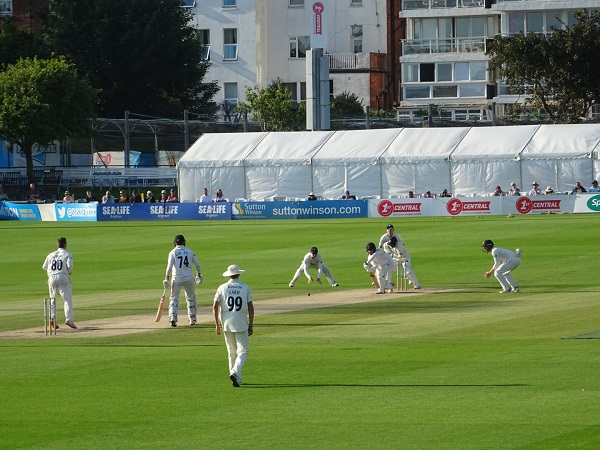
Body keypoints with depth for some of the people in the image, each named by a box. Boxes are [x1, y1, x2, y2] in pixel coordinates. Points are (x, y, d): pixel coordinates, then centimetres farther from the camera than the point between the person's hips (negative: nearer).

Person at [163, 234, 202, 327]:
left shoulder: (173, 252, -4)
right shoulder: (190, 252, 3)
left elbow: (169, 266, -14)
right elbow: (197, 264, 8)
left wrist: (166, 279, -13)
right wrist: (199, 275, 23)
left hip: (177, 279, -2)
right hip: (189, 278, 2)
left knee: (174, 298, 3)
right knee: (191, 298, 17)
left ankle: (173, 318, -14)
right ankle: (192, 319, 19)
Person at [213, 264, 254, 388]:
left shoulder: (222, 288, 1)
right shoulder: (245, 288, 0)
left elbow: (215, 306, -4)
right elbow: (250, 308, -2)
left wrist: (217, 324, 1)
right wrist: (251, 325, 5)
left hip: (227, 324, 2)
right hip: (241, 325, -2)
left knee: (232, 352, 15)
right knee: (242, 352, 1)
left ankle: (237, 378, 17)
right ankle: (235, 373, -23)